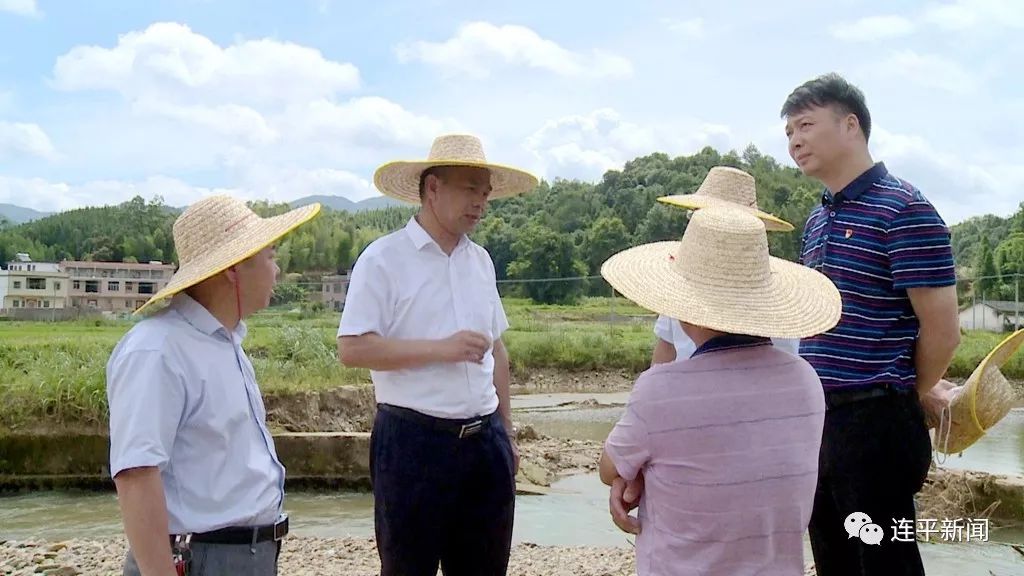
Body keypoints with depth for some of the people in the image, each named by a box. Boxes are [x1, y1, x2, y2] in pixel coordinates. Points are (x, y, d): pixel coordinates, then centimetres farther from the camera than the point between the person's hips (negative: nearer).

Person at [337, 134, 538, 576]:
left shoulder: (480, 259, 11)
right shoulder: (384, 258, -9)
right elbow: (352, 348, -15)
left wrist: (506, 431, 17)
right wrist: (441, 348, -19)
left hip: (484, 441, 6)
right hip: (413, 442, -6)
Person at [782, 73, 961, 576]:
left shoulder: (903, 210, -13)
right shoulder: (817, 219, 13)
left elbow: (941, 328, -14)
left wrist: (914, 393, 2)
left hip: (874, 421, -8)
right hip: (817, 416, 8)